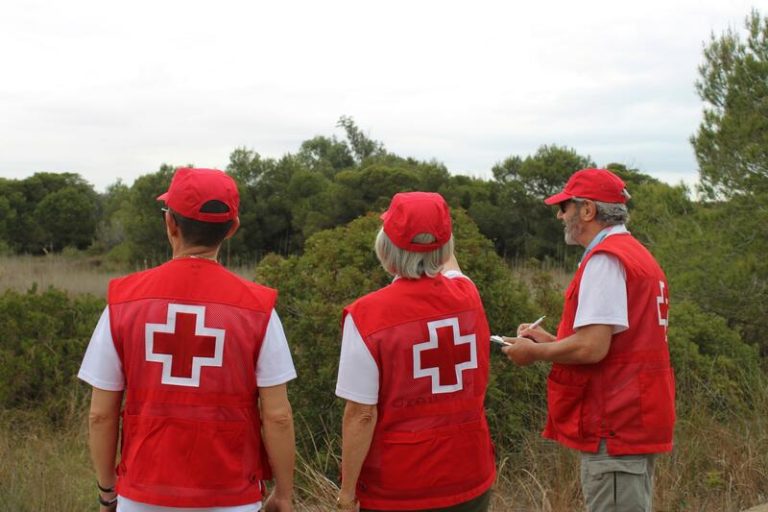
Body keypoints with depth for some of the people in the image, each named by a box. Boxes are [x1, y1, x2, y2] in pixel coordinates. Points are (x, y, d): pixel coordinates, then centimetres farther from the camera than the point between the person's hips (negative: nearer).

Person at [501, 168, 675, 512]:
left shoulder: (605, 259, -16)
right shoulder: (637, 255, 16)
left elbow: (592, 348, -24)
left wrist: (535, 352, -8)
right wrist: (550, 340, 14)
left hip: (615, 428, -10)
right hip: (636, 420, 10)